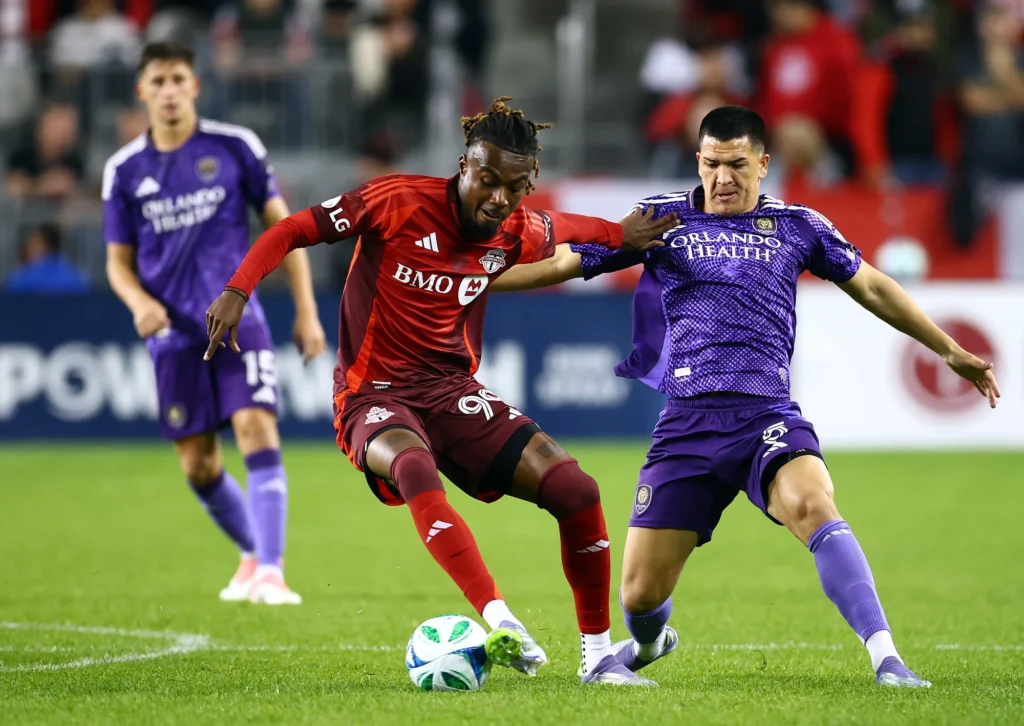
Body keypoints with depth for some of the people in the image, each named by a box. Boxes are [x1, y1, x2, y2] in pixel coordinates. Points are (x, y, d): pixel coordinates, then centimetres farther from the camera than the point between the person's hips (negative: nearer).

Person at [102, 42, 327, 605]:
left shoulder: (235, 148, 0)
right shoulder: (125, 171, 5)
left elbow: (281, 225, 5)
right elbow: (119, 261, 11)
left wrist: (306, 311, 0)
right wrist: (139, 302, -11)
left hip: (237, 317, -2)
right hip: (174, 332, 2)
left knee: (258, 430, -19)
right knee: (198, 465, 4)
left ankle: (270, 572, -19)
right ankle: (253, 553, 28)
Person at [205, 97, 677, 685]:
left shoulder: (518, 232, 3)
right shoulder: (398, 202, -12)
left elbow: (559, 229, 29)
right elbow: (292, 232, -7)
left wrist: (620, 235, 17)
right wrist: (238, 290, -20)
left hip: (455, 392, 5)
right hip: (376, 397, -5)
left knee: (576, 489, -13)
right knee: (416, 470, -40)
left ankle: (600, 657, 2)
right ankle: (501, 623, -47)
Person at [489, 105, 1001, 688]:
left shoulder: (796, 226, 12)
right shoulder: (663, 218, 10)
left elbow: (871, 286, 24)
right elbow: (564, 261, 12)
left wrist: (951, 351, 27)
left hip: (767, 416, -1)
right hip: (687, 423, 1)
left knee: (812, 504, -35)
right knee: (640, 594, -3)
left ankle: (887, 660, -38)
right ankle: (649, 643, 37)